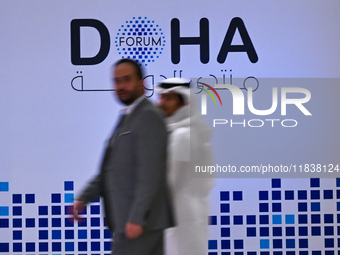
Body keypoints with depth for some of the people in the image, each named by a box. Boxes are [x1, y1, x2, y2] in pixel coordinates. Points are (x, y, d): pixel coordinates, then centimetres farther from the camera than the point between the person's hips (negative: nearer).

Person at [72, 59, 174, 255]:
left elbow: (149, 173, -20)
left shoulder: (148, 116, -12)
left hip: (140, 220, -9)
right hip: (130, 218, 9)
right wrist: (85, 197, 10)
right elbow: (112, 170, 19)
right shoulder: (129, 118, 18)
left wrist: (136, 218, -24)